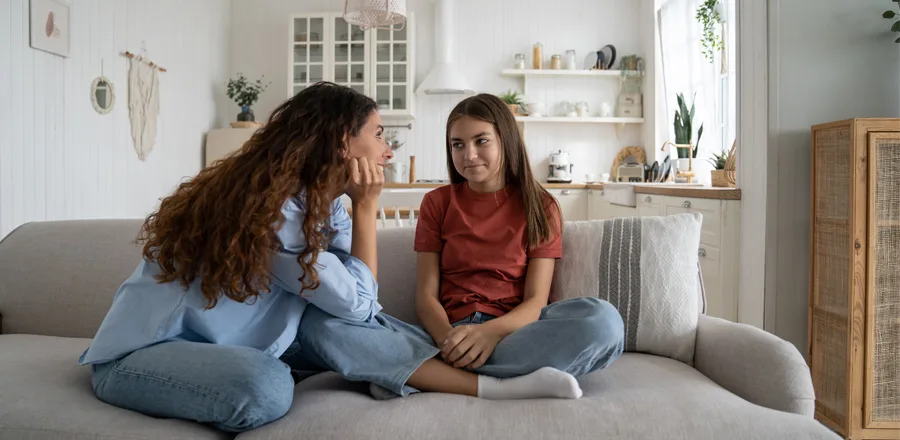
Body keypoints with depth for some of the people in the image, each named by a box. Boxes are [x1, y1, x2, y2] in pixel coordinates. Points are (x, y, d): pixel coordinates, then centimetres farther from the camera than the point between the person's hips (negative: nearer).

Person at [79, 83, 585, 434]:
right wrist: (367, 206, -19)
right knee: (264, 388, -37)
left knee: (331, 325, -18)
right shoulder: (269, 203, -26)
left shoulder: (320, 197, -1)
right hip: (144, 350, -6)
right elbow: (359, 303, -21)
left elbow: (357, 305, -9)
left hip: (232, 339, 6)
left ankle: (493, 385, -19)